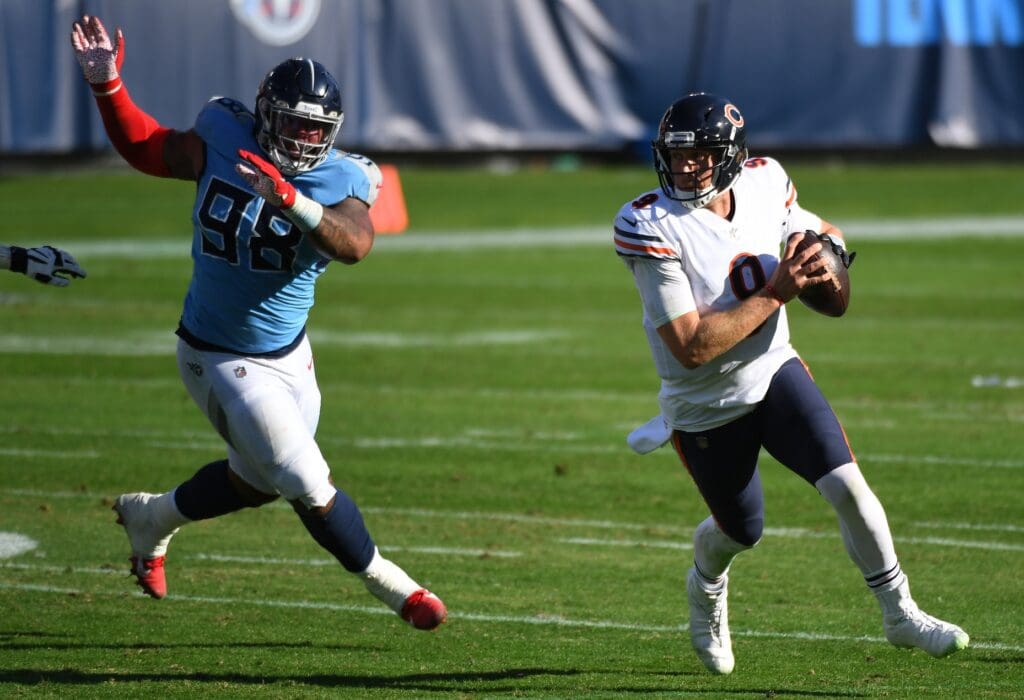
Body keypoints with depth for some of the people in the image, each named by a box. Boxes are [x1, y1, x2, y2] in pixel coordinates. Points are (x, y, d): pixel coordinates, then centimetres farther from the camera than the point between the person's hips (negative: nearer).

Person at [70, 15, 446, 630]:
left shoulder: (340, 182, -15)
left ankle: (151, 517, 50)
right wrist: (107, 84, -9)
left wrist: (288, 199, -52)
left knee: (256, 481, 24)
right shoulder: (222, 144, -13)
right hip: (225, 363, -3)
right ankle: (393, 587, 15)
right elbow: (143, 147, 5)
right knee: (314, 491, -6)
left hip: (289, 352, 3)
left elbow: (355, 243, -37)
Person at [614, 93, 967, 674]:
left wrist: (830, 248, -14)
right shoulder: (652, 228, -26)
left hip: (774, 371, 3)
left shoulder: (764, 186, -10)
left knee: (847, 484, -15)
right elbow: (691, 348, -30)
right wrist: (776, 293, -30)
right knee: (743, 531, 15)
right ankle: (707, 587, 52)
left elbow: (821, 234, 11)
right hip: (704, 408, -3)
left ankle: (900, 614, 2)